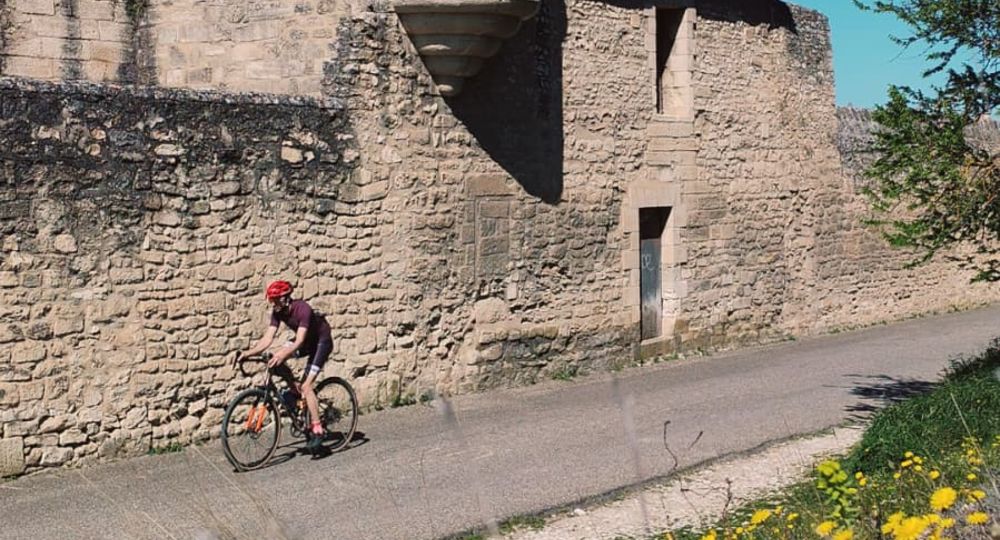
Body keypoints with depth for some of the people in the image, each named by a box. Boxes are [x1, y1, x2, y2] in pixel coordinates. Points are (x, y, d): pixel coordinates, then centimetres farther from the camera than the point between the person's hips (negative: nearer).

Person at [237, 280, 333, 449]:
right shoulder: (278, 312, -12)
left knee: (306, 386, -18)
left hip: (321, 341, -7)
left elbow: (299, 341, -40)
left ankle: (317, 429, -11)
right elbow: (268, 338, -17)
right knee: (275, 362, -16)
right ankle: (295, 389, 6)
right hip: (306, 341, 7)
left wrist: (282, 355, -55)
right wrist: (249, 352, -31)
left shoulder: (302, 309, -32)